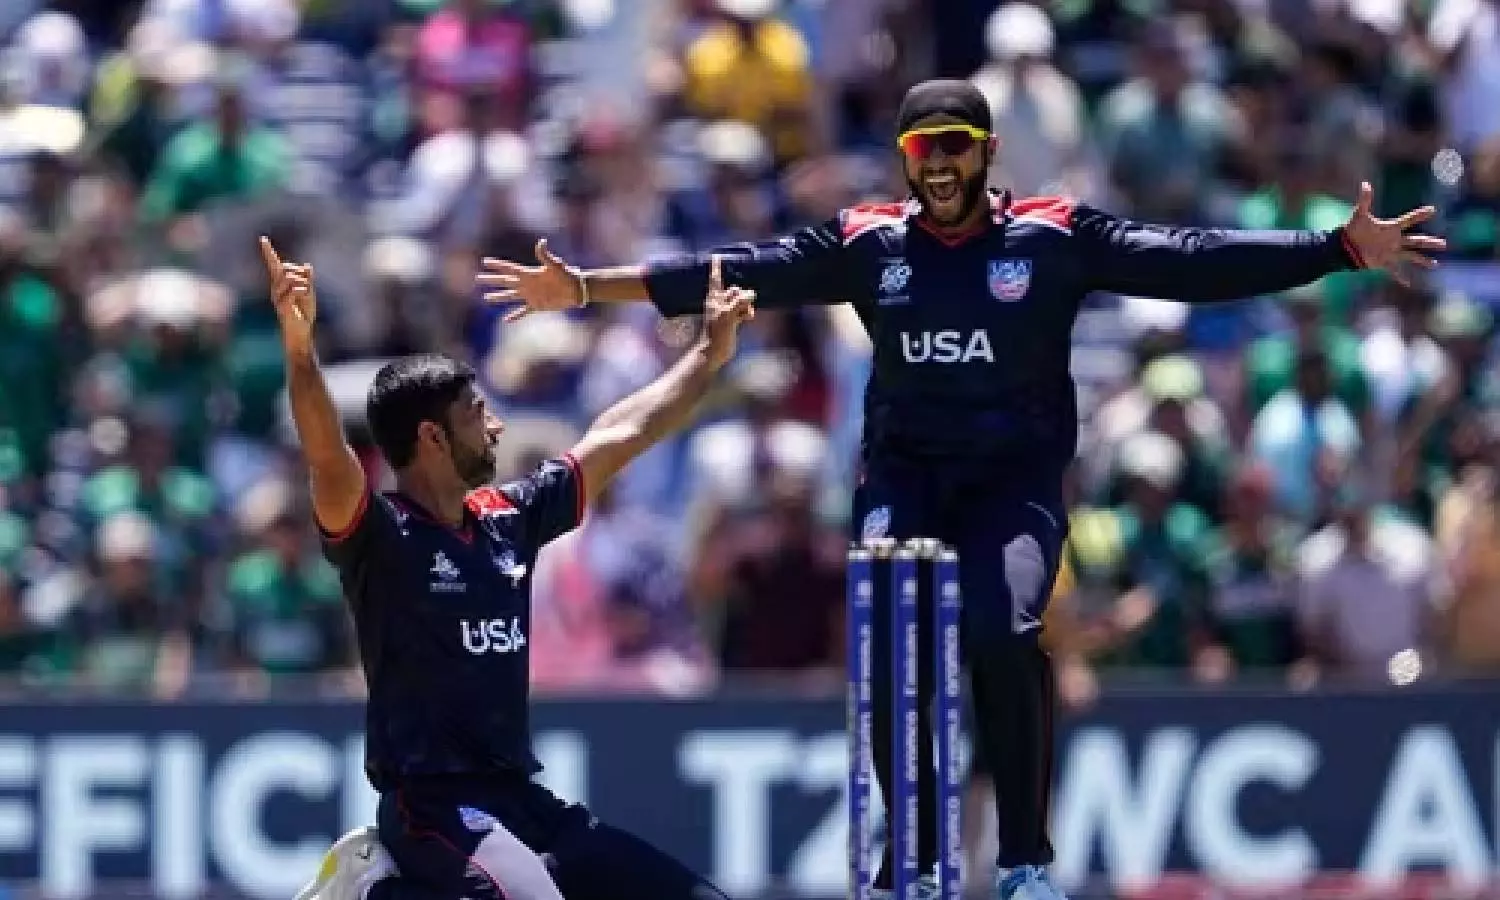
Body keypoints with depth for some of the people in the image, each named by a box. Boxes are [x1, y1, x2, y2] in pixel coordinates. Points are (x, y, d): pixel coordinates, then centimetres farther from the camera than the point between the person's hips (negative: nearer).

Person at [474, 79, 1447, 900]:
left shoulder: (1057, 237, -3)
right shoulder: (865, 242, 4)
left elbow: (1190, 262, -9)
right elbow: (741, 272, 3)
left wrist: (1345, 250, -19)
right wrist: (585, 287, -2)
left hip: (1018, 478, -2)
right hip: (903, 475, 2)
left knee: (1005, 634, -26)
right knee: (886, 651, -17)